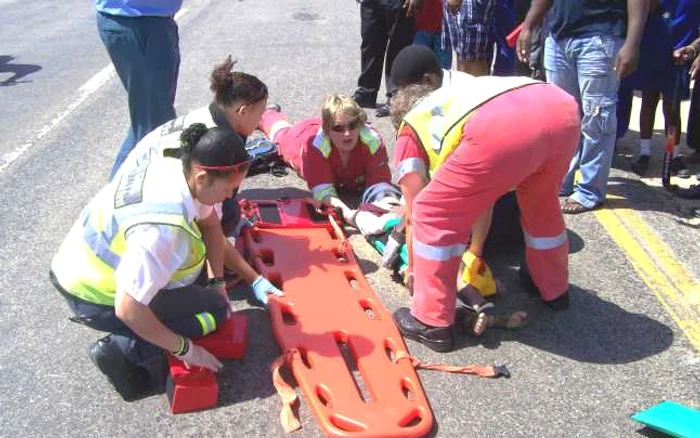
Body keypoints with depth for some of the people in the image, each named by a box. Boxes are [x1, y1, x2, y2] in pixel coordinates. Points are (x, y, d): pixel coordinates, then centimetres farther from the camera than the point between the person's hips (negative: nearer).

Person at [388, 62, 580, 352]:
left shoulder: (409, 130, 28)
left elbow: (415, 213, 27)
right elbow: (480, 197, 47)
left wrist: (413, 269, 43)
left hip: (503, 128, -7)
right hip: (562, 109, 7)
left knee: (434, 215, 13)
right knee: (540, 201, 35)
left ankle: (432, 322, 20)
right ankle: (554, 288, 52)